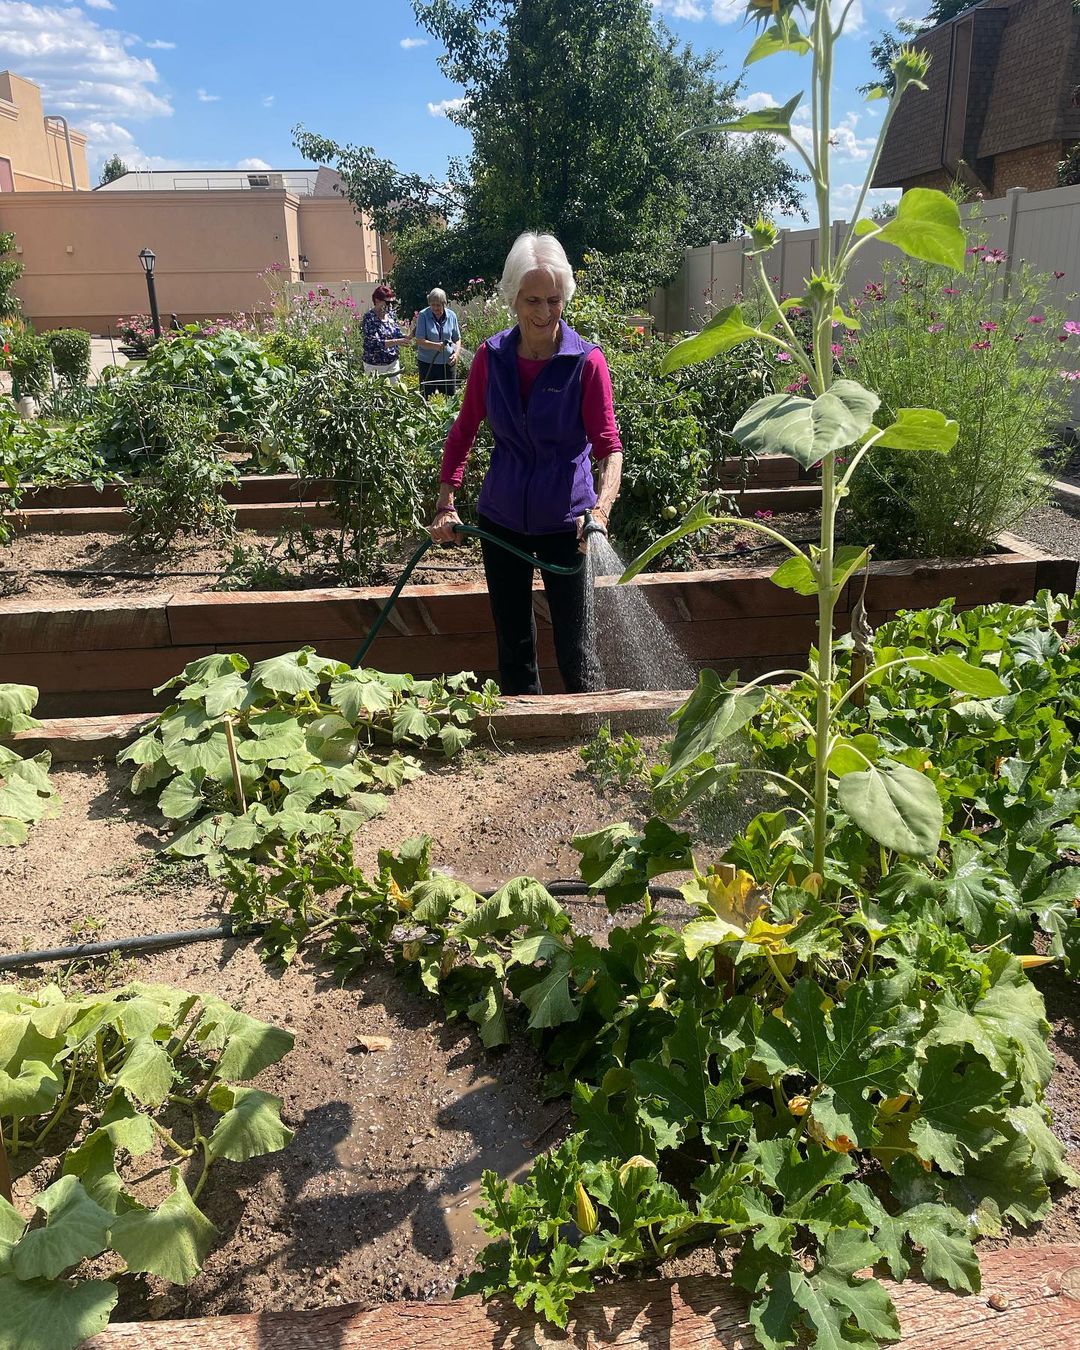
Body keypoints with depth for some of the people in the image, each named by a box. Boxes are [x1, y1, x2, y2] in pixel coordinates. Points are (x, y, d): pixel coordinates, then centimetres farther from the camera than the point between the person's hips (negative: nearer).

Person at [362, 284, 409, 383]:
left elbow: (398, 334, 11)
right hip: (375, 365, -6)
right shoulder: (369, 318, -15)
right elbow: (375, 343, -24)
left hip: (393, 362, 6)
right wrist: (397, 342, -33)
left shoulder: (390, 314, 4)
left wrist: (407, 338, -12)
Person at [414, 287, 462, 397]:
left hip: (448, 362, 2)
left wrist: (456, 353, -9)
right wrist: (436, 345, -28)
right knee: (427, 396, 0)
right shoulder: (423, 315, -6)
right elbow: (419, 340, -12)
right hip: (427, 363, -2)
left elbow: (457, 339, 10)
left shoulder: (451, 316, 3)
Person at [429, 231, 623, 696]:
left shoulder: (586, 361, -11)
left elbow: (608, 446, -14)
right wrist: (445, 504, -2)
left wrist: (600, 510, -31)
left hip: (564, 520, -3)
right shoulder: (491, 357, -2)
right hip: (501, 519, 3)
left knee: (572, 643, 3)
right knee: (512, 642, 14)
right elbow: (463, 433, 6)